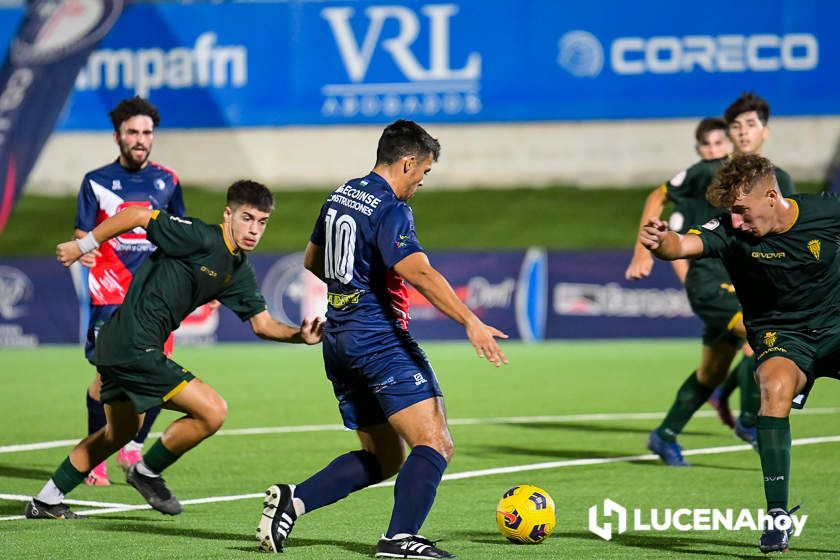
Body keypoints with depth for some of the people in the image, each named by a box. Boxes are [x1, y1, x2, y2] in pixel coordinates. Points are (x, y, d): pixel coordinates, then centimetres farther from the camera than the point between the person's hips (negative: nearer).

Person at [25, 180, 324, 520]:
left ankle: (46, 502, 37)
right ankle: (147, 472, 8)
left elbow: (262, 323, 13)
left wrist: (301, 335, -5)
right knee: (212, 411, -11)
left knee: (119, 432, 28)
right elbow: (138, 215, -15)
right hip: (135, 346, -10)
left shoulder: (239, 272, 11)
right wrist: (82, 245, -11)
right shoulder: (201, 238, -16)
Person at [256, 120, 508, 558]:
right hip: (380, 340, -9)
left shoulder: (340, 196, 14)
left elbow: (313, 261, 28)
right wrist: (470, 321, -37)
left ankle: (292, 501, 3)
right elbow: (417, 272, -29)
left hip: (339, 341, 9)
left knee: (383, 458, 16)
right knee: (435, 445, -11)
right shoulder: (390, 210, -14)